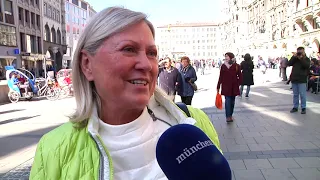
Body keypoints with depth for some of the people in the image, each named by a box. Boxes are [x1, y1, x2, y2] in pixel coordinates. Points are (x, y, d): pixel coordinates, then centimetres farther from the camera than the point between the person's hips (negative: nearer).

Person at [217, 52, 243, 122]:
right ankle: (228, 116, -12)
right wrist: (218, 87, 1)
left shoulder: (236, 66, 0)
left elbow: (240, 77, 6)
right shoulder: (223, 66, 0)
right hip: (226, 86, -1)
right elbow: (220, 77, 1)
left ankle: (230, 115, 23)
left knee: (232, 101, 10)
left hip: (234, 87, 2)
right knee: (228, 100, -10)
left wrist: (237, 84, -3)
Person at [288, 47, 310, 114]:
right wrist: (294, 57, -9)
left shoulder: (306, 59, 4)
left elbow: (307, 65, -15)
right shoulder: (294, 58, 13)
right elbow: (289, 64, -3)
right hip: (294, 79, 4)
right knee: (295, 94, 10)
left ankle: (303, 108, 5)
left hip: (302, 80, -4)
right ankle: (295, 107, 18)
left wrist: (301, 58, -17)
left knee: (302, 95, -3)